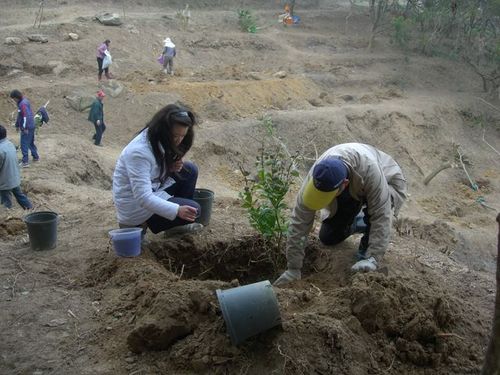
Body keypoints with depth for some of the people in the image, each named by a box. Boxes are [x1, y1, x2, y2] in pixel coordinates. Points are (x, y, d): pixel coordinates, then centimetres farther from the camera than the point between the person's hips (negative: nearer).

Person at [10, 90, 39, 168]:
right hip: (31, 126, 10)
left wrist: (25, 128, -24)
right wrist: (17, 125, 26)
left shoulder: (23, 104, -19)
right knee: (31, 143, 21)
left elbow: (26, 116, -26)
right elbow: (19, 115, 21)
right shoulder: (22, 102, 13)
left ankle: (25, 162, -4)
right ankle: (36, 157, 31)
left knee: (24, 144, -6)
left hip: (27, 128, -10)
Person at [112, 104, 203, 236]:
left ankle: (176, 224, 10)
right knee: (194, 209, -15)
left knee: (190, 170, 2)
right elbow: (143, 198, -35)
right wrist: (177, 210, -43)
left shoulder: (158, 141, -4)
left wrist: (171, 166, -10)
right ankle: (136, 225, 2)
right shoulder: (139, 152, -31)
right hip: (136, 207, -9)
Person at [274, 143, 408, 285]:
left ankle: (365, 256, -13)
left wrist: (373, 259, -44)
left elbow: (381, 217, -40)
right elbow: (300, 221, -31)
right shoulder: (317, 174, -35)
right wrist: (293, 268, -29)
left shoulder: (369, 170, -45)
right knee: (327, 237, 1)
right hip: (350, 194, 4)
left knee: (375, 209, -37)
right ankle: (359, 222, 28)